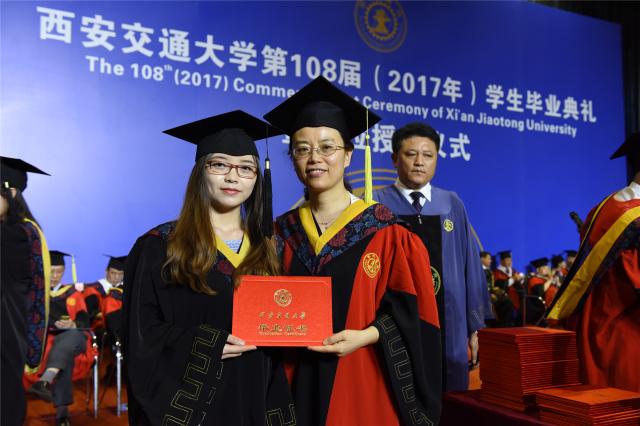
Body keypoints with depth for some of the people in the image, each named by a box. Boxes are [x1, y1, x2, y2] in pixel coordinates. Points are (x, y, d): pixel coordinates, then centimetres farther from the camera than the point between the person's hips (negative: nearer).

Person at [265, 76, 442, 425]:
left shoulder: (382, 229, -6)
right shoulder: (282, 233, 4)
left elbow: (411, 310, -5)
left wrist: (367, 335, -19)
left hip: (362, 384, -2)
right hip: (297, 386, 3)